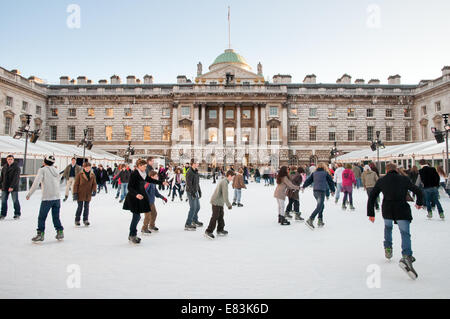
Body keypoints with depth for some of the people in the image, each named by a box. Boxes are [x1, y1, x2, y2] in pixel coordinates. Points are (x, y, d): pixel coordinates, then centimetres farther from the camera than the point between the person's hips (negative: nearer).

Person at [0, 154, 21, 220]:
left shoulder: (16, 167, -8)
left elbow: (16, 178, -15)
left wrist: (12, 186, -22)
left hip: (14, 187, -5)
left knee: (15, 201, 1)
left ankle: (17, 214, 11)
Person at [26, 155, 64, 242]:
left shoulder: (42, 170, -4)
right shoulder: (56, 171, 13)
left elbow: (36, 183, -12)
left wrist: (29, 194, -8)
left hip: (47, 198, -5)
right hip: (57, 198, 5)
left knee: (42, 217, 6)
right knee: (56, 217, 15)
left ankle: (40, 235, 7)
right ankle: (60, 232, 18)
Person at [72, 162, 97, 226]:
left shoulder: (92, 175, 3)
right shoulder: (80, 174, -7)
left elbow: (94, 183, 9)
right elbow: (76, 184, -4)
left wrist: (94, 190, -7)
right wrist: (75, 193, -8)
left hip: (88, 194, 3)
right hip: (80, 194, -3)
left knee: (86, 207, 8)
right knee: (80, 207, 1)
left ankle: (85, 220, 19)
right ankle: (77, 220, 15)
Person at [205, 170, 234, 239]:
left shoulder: (223, 181, 14)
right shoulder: (225, 182, -17)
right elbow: (225, 195, -23)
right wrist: (228, 204, -18)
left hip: (219, 202, 10)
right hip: (216, 202, -10)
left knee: (220, 216, 15)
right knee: (215, 217, -8)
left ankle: (220, 230, 25)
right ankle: (208, 232, -5)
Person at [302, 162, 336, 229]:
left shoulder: (314, 173, 12)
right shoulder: (325, 173, 2)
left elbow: (308, 180, 7)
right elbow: (330, 182, 8)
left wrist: (303, 186, 13)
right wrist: (333, 190, 18)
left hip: (315, 191, 6)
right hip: (321, 191, -6)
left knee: (321, 205, 21)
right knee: (319, 207, -8)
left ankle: (320, 221, 19)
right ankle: (310, 220, -21)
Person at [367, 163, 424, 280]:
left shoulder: (381, 180, 11)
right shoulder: (404, 179, 11)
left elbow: (372, 197, 8)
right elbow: (418, 191, 17)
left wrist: (371, 213, 13)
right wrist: (419, 203, 37)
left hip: (387, 210, 2)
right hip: (402, 210, -2)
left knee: (388, 227, 30)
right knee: (405, 234, -4)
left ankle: (388, 248, 30)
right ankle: (406, 256, -26)